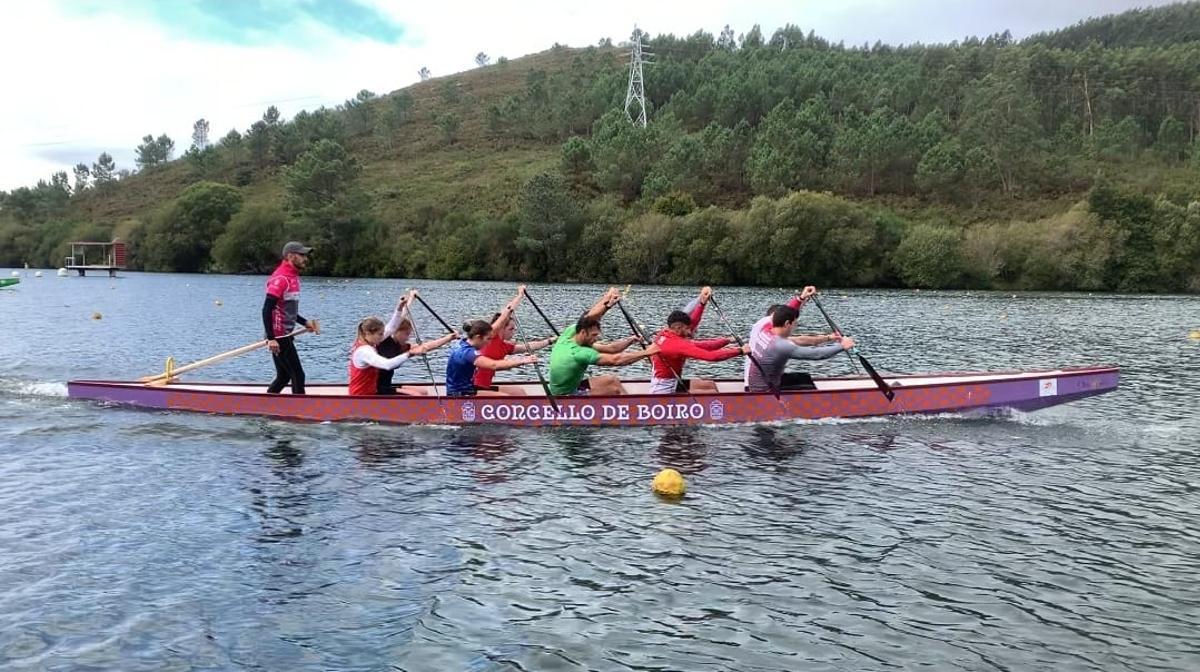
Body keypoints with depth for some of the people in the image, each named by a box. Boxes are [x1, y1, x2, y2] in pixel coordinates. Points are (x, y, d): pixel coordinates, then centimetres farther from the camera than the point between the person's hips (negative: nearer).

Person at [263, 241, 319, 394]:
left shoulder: (292, 277, 14)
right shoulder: (280, 278, -17)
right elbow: (267, 310, -23)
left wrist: (305, 322, 12)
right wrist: (271, 339, -26)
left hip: (285, 336, 10)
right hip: (279, 338, -10)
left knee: (283, 377, 15)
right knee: (298, 376, -6)